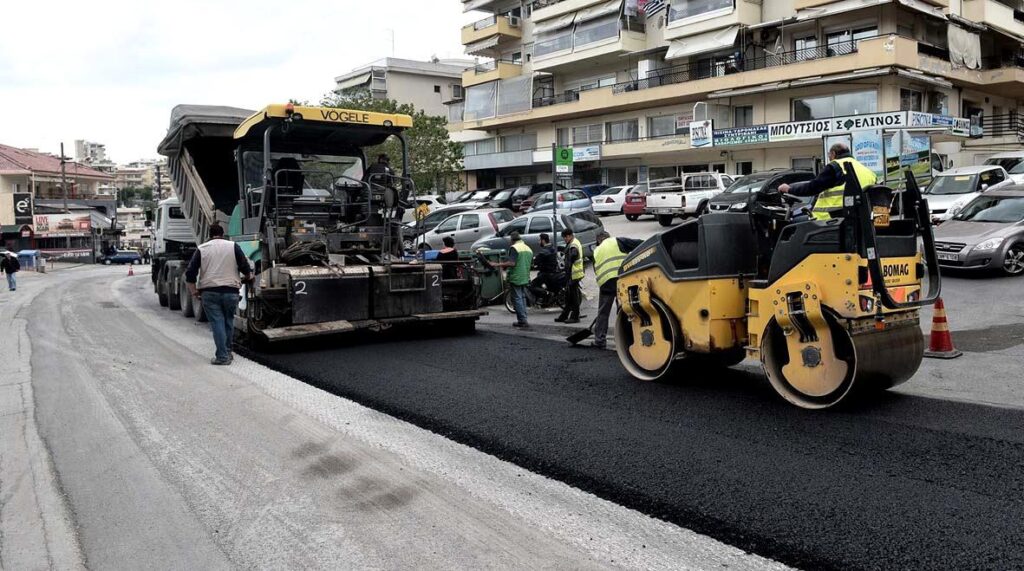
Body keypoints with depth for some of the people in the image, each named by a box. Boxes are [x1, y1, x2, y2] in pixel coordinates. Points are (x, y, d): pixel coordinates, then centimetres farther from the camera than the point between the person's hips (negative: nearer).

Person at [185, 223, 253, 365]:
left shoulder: (202, 249, 7)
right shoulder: (233, 246, 5)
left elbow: (190, 274, 2)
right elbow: (245, 268, 1)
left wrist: (194, 291, 11)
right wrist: (249, 277, 21)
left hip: (209, 292, 0)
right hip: (231, 291, 0)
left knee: (217, 322, 0)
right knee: (228, 321, 16)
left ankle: (222, 356, -5)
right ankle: (228, 352, 23)